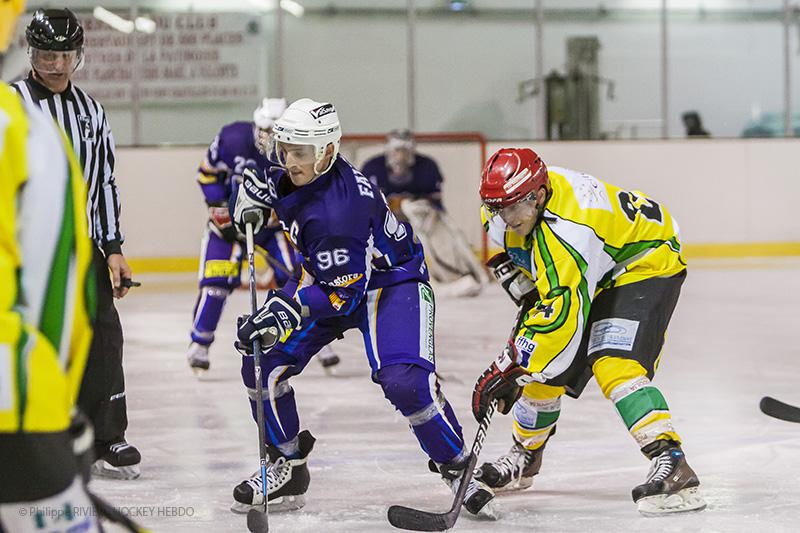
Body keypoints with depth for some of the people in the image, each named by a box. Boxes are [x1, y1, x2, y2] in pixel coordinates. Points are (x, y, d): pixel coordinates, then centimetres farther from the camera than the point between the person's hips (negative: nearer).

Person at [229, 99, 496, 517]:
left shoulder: (340, 207, -35)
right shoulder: (291, 176, -11)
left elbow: (344, 293, -33)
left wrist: (288, 311, -44)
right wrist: (258, 186, -2)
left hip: (391, 281, -8)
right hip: (326, 275, 8)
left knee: (405, 381, -29)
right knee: (262, 359, -8)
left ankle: (457, 468, -6)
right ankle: (287, 467, 8)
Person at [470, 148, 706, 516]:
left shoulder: (567, 230, -39)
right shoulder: (504, 210, -13)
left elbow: (562, 316, -44)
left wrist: (511, 371, -44)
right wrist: (525, 289, 4)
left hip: (646, 264, -9)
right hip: (592, 275, 9)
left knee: (612, 364, -29)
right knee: (542, 367, 5)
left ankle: (673, 467, -35)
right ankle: (525, 457, 29)